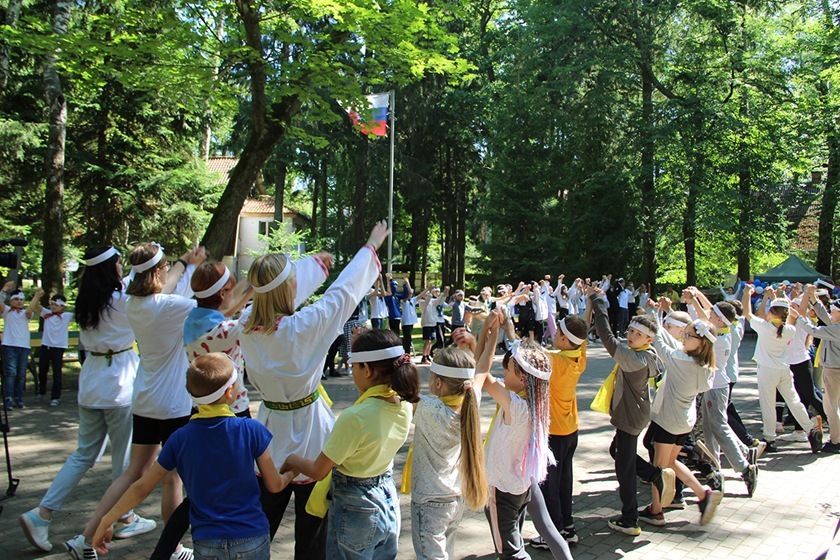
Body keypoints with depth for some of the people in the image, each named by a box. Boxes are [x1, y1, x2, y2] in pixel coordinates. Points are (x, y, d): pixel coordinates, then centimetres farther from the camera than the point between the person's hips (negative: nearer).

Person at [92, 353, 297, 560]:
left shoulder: (180, 439, -4)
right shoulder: (251, 430, -9)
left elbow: (141, 489, 3)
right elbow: (275, 485, 1)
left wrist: (106, 522, 18)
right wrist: (292, 473, 23)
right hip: (252, 541, -1)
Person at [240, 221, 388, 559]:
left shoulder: (247, 326, -10)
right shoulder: (303, 327, -26)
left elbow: (284, 290, 7)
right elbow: (343, 292, -14)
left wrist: (316, 261, 24)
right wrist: (371, 246, 1)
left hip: (270, 427, 5)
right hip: (308, 434, -5)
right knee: (310, 533, 11)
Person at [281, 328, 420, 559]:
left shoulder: (354, 418, -30)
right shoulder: (404, 407, -10)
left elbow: (318, 471, -19)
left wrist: (292, 459, 0)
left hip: (356, 510, -6)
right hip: (389, 502, 7)